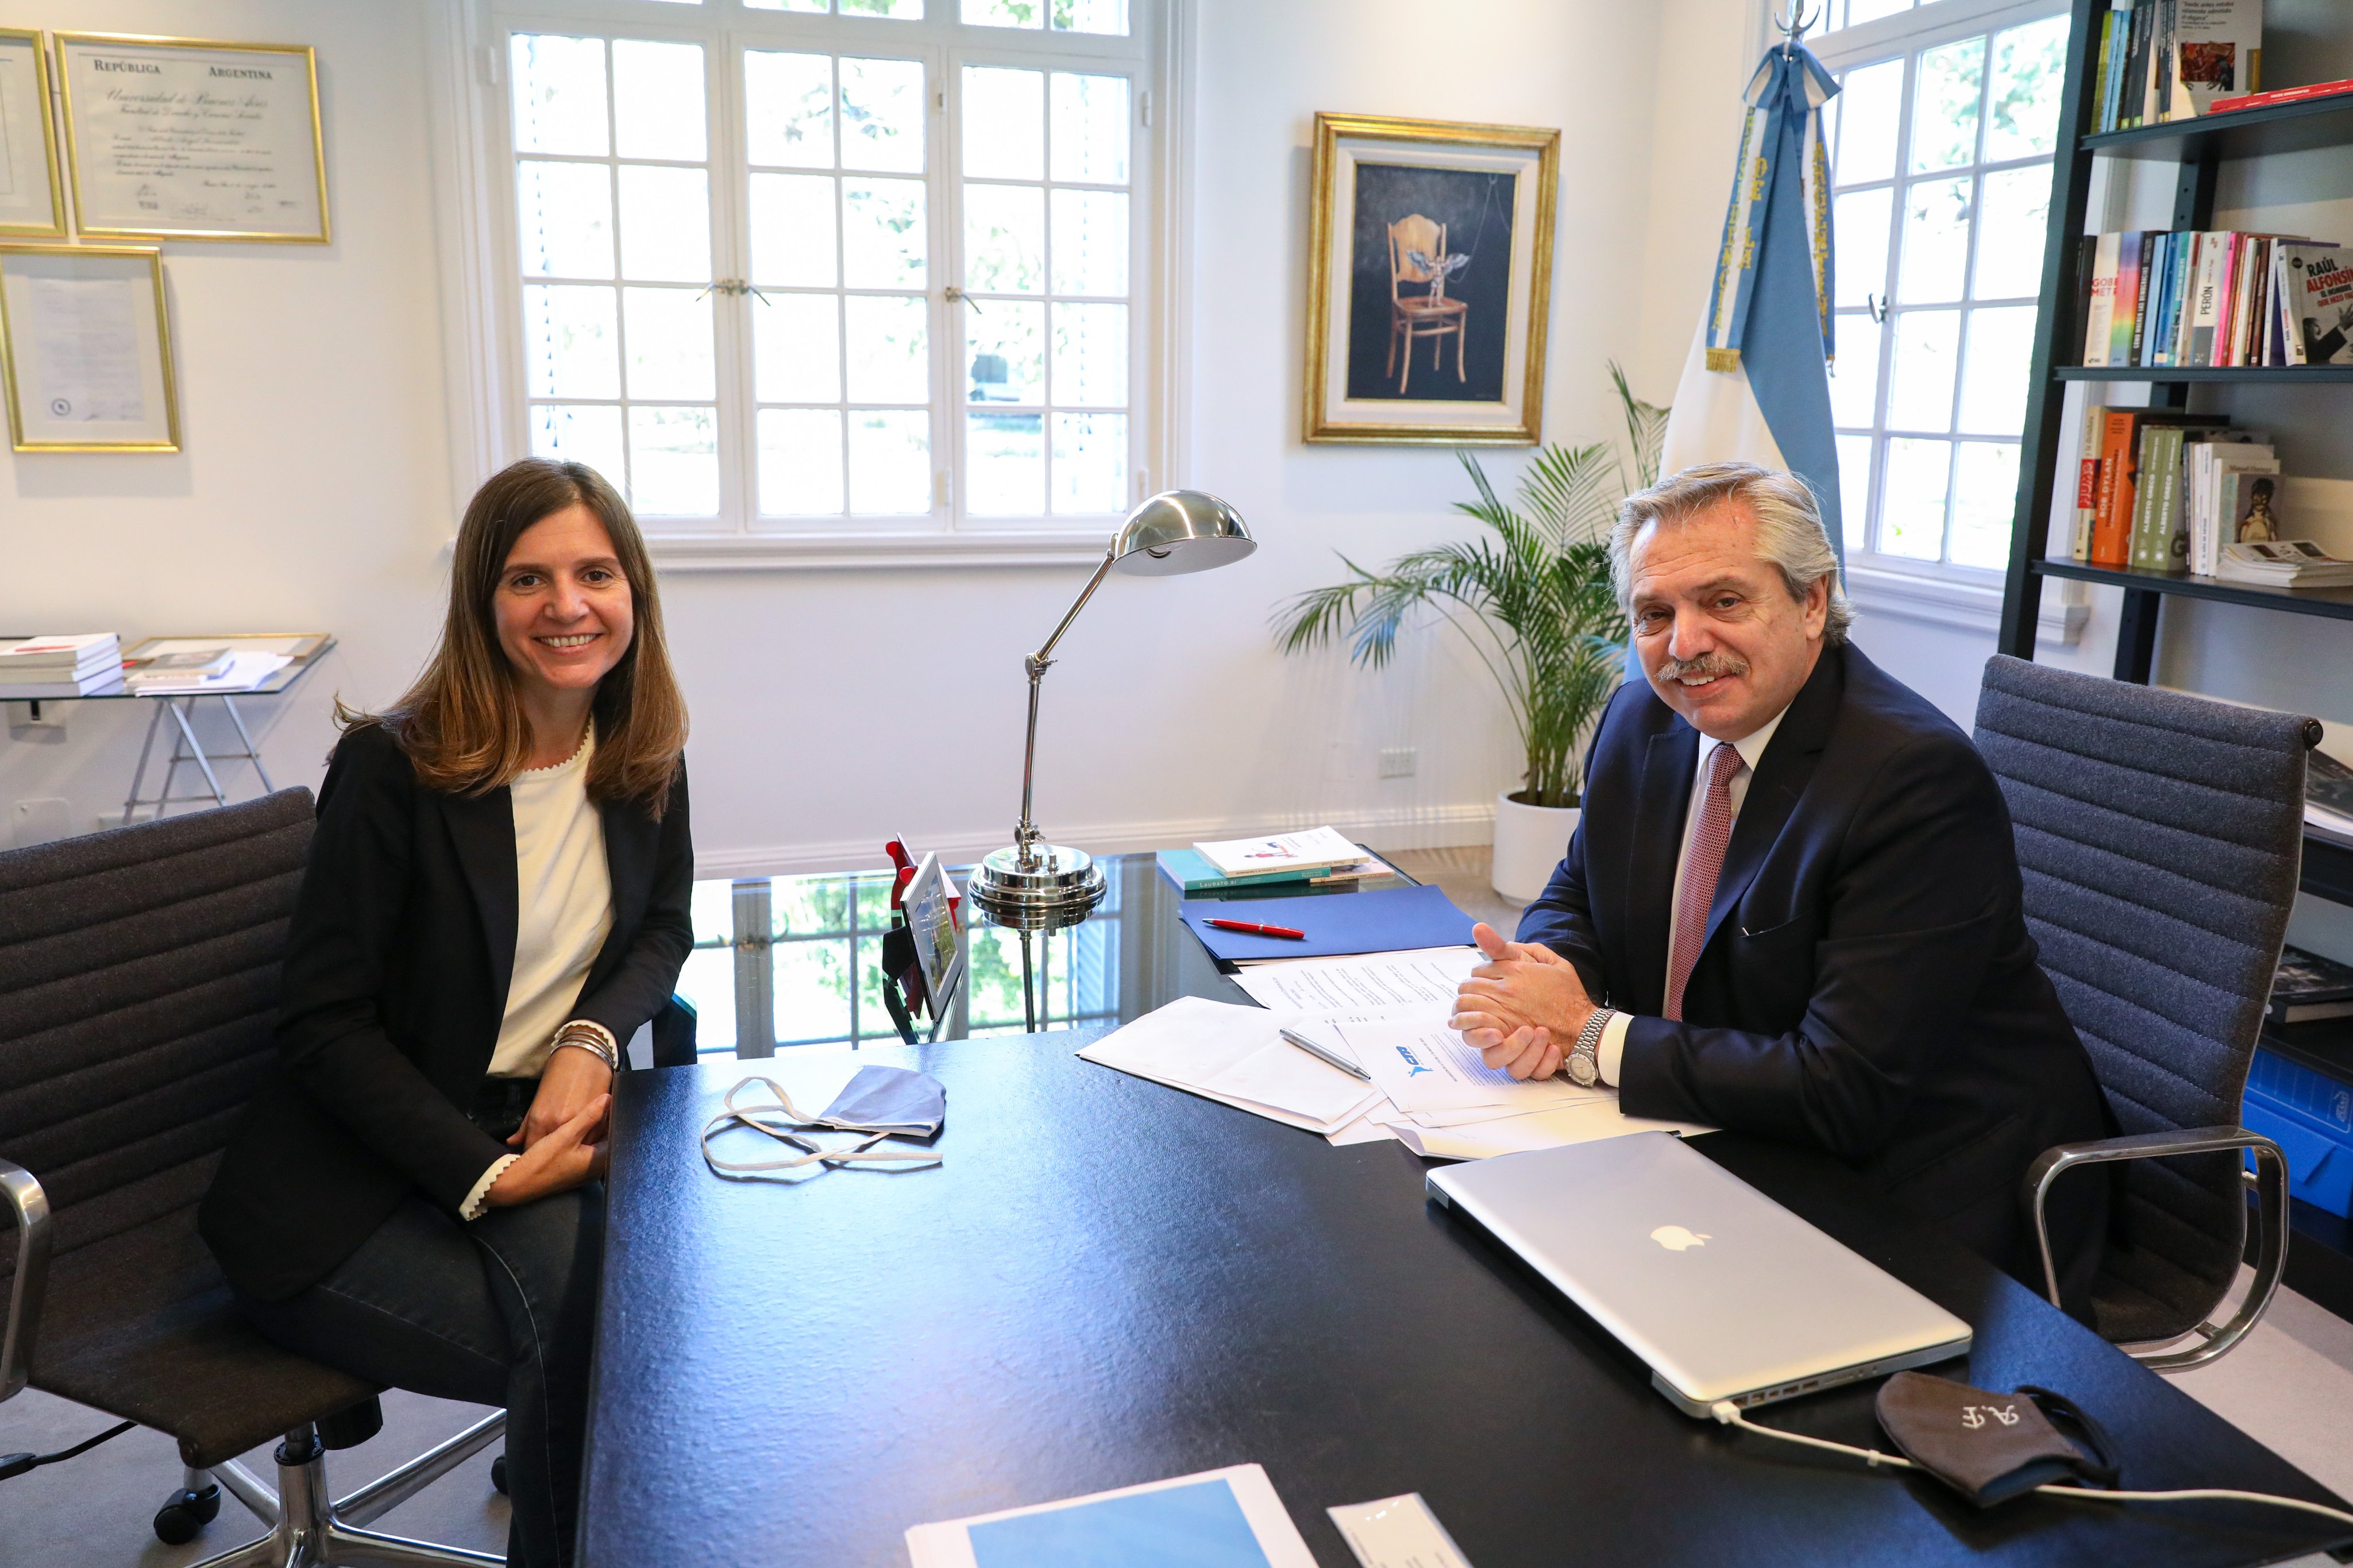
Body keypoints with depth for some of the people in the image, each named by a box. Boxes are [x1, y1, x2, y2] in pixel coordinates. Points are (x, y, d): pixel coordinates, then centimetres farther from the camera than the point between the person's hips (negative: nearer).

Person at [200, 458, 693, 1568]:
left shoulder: (644, 754, 2)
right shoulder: (392, 768, -14)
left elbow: (663, 931, 11)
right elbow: (325, 1025, -13)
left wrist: (591, 1037, -10)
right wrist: (488, 1174, -22)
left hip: (543, 1129, 5)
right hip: (346, 1187, -4)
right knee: (570, 1340, -26)